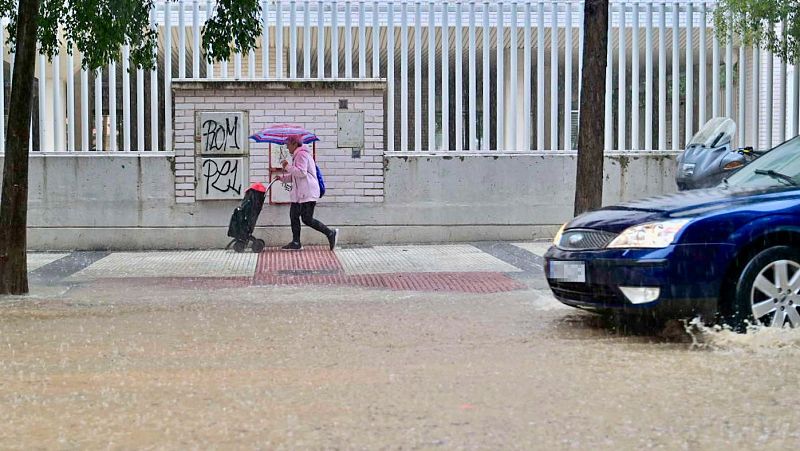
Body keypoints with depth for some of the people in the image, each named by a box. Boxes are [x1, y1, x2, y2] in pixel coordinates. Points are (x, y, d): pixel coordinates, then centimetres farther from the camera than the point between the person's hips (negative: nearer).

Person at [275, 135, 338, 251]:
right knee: (294, 216, 9)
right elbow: (294, 176, 26)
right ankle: (296, 243, 13)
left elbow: (301, 172, -22)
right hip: (300, 193, 11)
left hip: (307, 193, -11)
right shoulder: (298, 155, 22)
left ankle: (330, 233, -6)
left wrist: (287, 166, -16)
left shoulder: (301, 154, -11)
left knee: (307, 219, -13)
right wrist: (282, 178, 12)